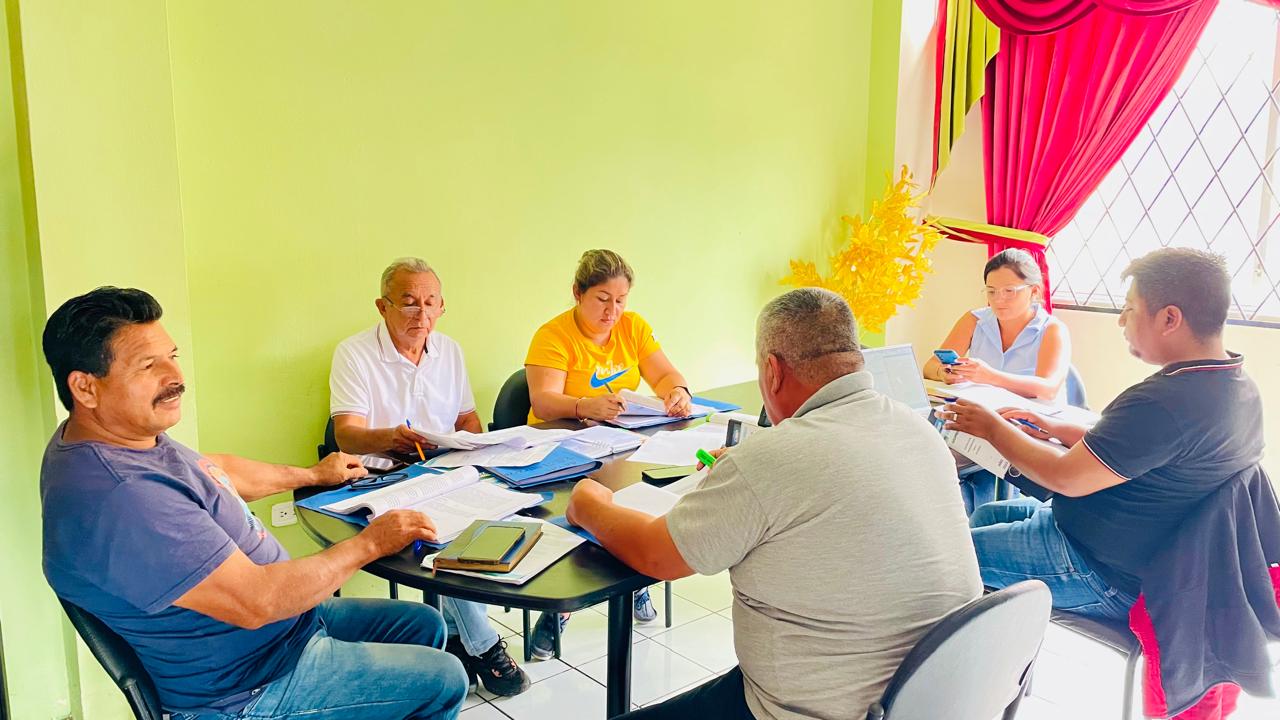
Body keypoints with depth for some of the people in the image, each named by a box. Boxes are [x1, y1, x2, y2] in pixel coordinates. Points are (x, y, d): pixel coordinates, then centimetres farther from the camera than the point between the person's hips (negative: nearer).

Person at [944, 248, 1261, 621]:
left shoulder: (1164, 402, -33)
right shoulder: (1240, 387, 0)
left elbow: (1066, 478, -25)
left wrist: (994, 428, -10)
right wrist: (1056, 429, 8)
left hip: (1104, 576, -10)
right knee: (985, 514, 23)